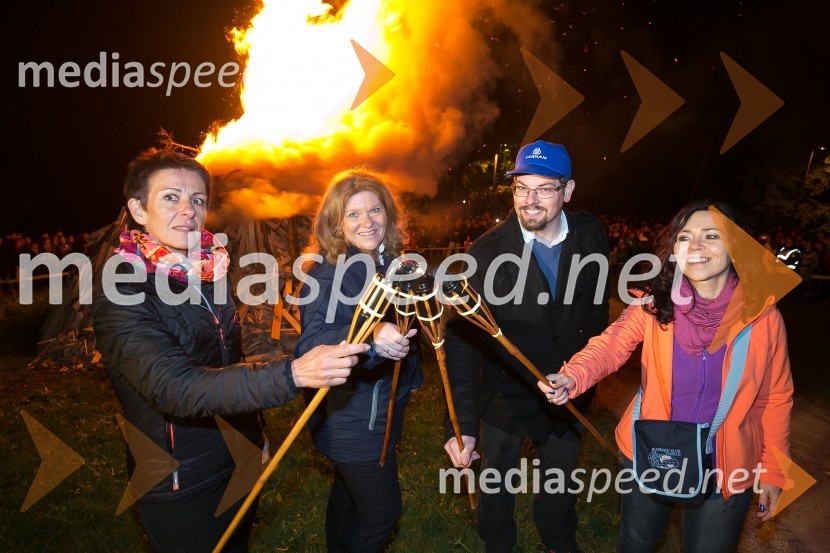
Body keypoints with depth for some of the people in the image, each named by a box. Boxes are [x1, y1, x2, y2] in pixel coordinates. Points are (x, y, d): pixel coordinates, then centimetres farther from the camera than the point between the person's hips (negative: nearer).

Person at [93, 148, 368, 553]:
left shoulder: (211, 270, 0)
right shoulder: (121, 291, -22)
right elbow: (177, 388, -36)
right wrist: (291, 374, -47)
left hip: (241, 466, 7)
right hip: (180, 489, -6)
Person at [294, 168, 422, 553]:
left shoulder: (390, 263, 1)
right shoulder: (328, 273, -23)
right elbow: (312, 345, -37)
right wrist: (370, 338, -55)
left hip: (380, 412, 8)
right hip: (351, 421, -7)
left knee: (349, 488, 27)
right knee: (382, 511, 4)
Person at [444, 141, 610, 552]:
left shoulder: (591, 236, -13)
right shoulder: (485, 252, -23)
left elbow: (598, 306, 3)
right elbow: (462, 341, -24)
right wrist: (462, 423, -29)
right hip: (505, 393, -2)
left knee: (559, 482, 25)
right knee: (496, 480, 21)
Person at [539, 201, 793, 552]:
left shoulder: (763, 316, -12)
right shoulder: (655, 305, -11)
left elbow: (775, 397, -3)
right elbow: (610, 345, -24)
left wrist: (773, 470, 2)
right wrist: (572, 378, -45)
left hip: (723, 469, -1)